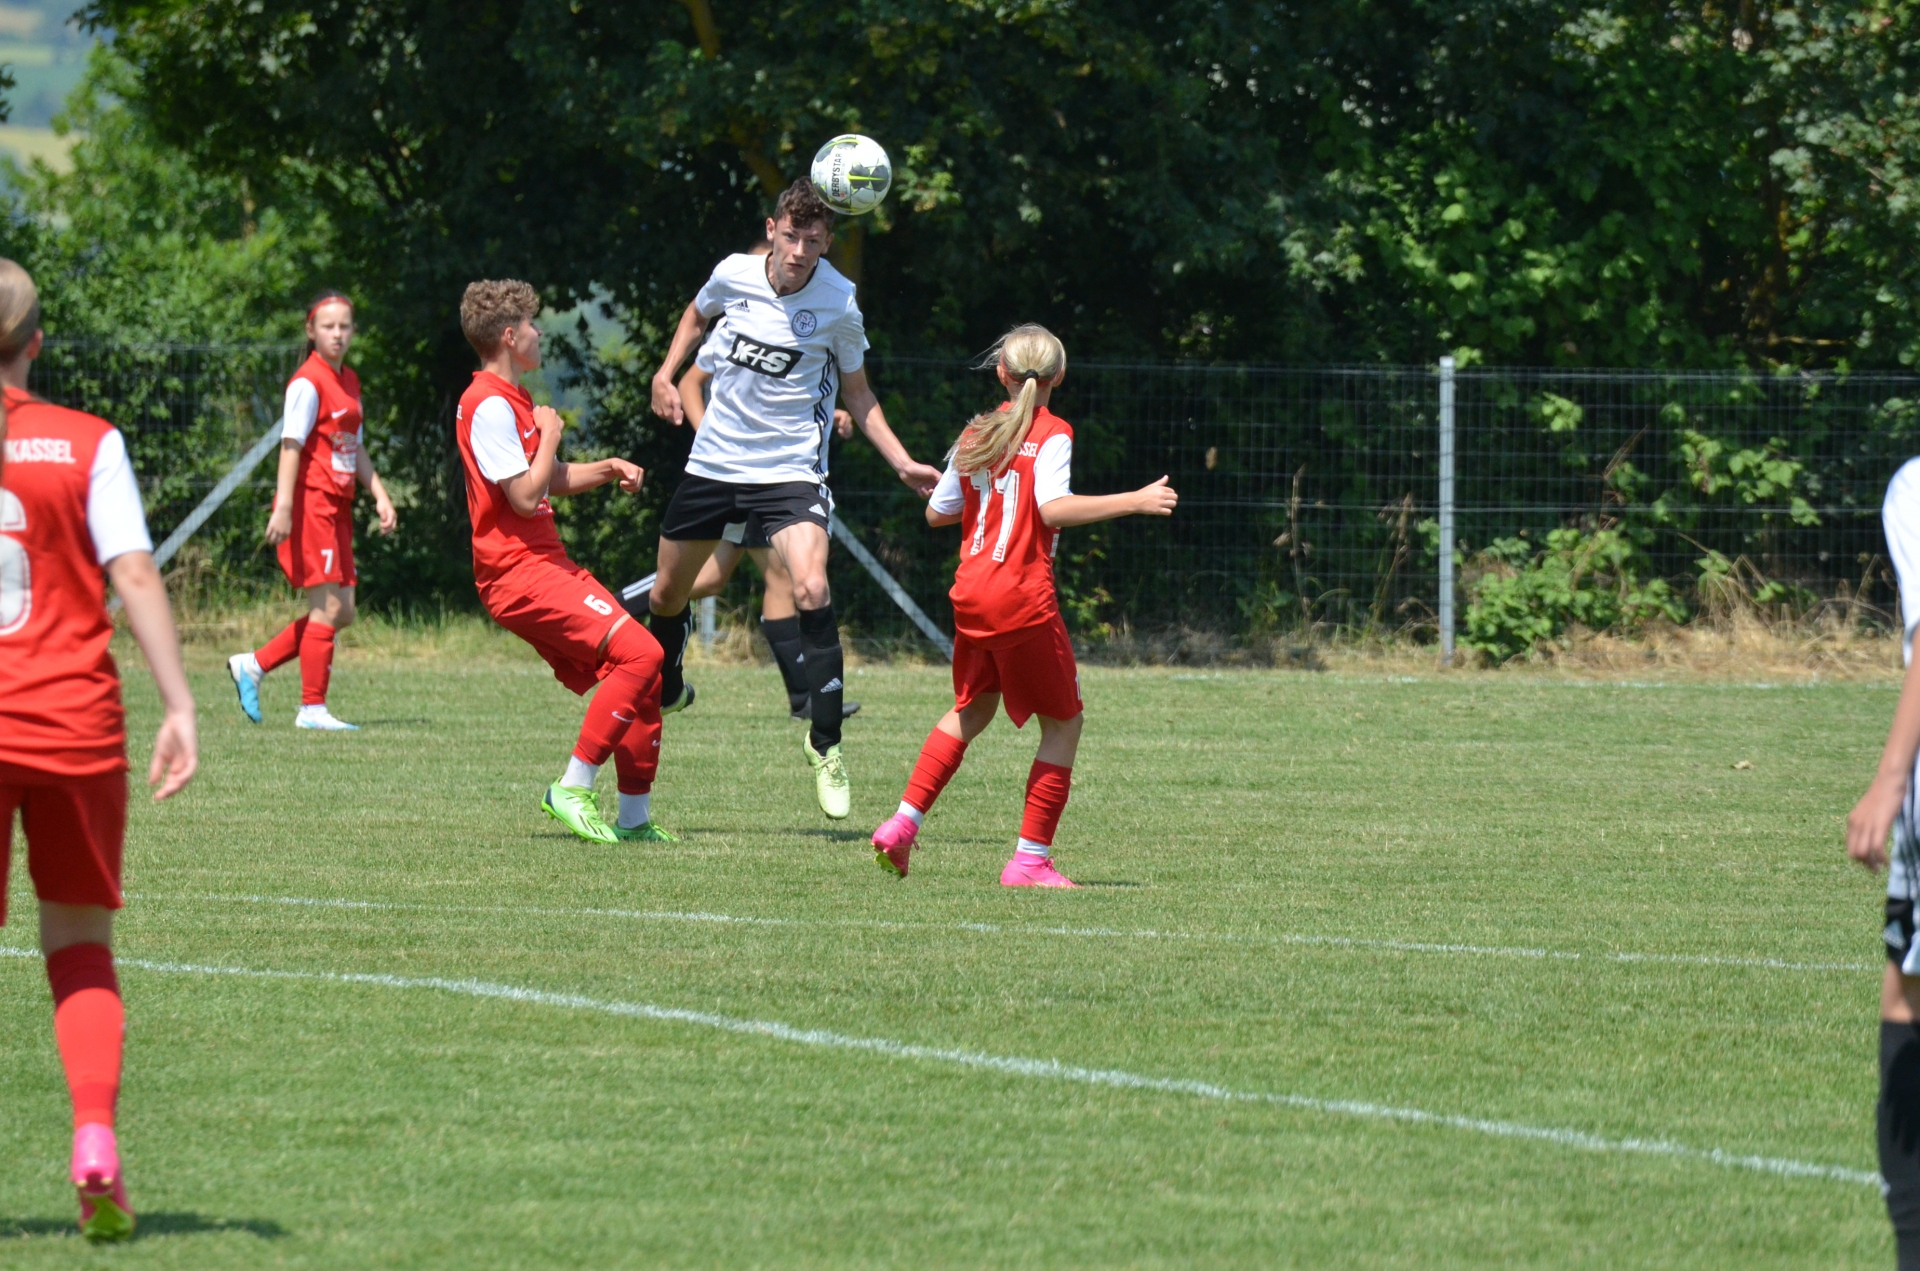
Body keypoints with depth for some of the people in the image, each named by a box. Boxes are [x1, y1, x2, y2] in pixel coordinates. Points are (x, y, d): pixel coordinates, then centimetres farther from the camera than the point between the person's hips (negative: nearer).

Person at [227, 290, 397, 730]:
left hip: (337, 507, 9)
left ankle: (253, 665, 15)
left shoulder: (349, 382, 17)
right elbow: (291, 445, -16)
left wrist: (379, 495, 14)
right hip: (310, 503, -9)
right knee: (327, 607, -10)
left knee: (342, 613, 7)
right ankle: (313, 707, -4)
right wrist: (283, 508, -23)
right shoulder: (308, 383, -10)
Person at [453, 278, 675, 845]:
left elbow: (553, 479, 32)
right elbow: (524, 495, -19)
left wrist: (609, 469, 16)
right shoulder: (489, 406, -13)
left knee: (643, 672, 4)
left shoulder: (512, 401, 20)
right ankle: (574, 788, -18)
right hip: (519, 571, -10)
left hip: (548, 564, 10)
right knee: (639, 652, -22)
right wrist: (550, 434, -6)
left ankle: (634, 817, 8)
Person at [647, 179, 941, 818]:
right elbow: (697, 314, 19)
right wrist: (667, 373, 5)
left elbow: (857, 393, 3)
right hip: (714, 459, 4)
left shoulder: (839, 305, -12)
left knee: (811, 591, -25)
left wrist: (903, 463, -6)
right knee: (666, 596, 14)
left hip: (790, 470, -4)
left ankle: (825, 744, -15)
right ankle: (664, 691, 47)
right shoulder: (734, 274, -6)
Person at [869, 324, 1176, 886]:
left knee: (972, 709, 25)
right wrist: (1135, 501, -21)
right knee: (1064, 721, 6)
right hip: (1023, 597, -6)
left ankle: (903, 824, 15)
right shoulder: (1051, 434, -6)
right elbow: (1053, 508, -21)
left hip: (969, 594, 6)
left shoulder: (976, 435, 11)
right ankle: (1030, 860, 0)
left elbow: (936, 513, 18)